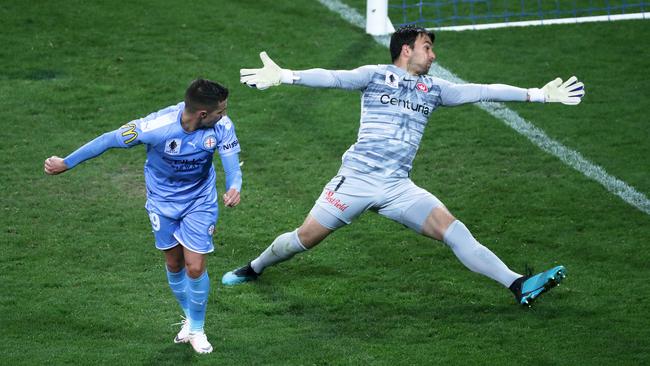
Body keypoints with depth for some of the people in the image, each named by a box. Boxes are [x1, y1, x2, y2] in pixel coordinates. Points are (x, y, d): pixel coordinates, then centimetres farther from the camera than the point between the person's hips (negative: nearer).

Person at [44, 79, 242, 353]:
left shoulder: (221, 127, -26)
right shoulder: (156, 127, -34)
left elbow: (233, 165, -22)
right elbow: (109, 140, -21)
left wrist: (234, 188, -48)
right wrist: (66, 163, -12)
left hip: (199, 202, 0)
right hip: (162, 200, 0)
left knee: (195, 267, -3)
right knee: (174, 264, 12)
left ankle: (197, 329, 21)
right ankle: (190, 318, 38)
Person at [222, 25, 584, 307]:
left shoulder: (433, 89, 12)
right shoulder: (375, 75, 0)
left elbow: (481, 91, 10)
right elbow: (333, 78, -14)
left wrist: (538, 94, 7)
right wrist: (284, 75, -30)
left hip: (398, 188, 3)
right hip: (356, 179, -3)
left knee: (452, 229, -13)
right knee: (304, 238, 1)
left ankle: (519, 286, -19)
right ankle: (253, 269, 29)